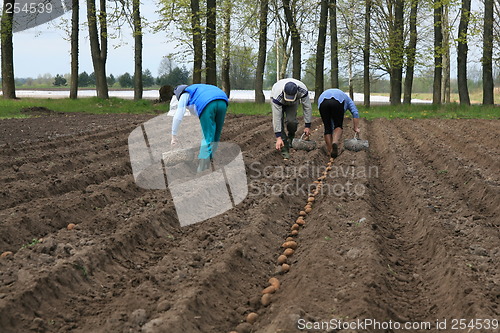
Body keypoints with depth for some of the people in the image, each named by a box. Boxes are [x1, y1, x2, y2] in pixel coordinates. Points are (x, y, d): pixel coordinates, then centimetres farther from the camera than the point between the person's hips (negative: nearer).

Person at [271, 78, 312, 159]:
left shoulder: (303, 90, -40)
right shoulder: (278, 96, -44)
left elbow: (307, 107, -25)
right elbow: (276, 117, -40)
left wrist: (307, 126, -23)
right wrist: (278, 137, -40)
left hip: (294, 102, 2)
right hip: (279, 101, -2)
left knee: (291, 121, -19)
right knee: (279, 122, -19)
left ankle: (291, 138, 13)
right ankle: (284, 150, -10)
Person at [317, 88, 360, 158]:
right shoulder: (347, 99, 36)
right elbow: (355, 113, 18)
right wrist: (356, 128, 16)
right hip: (337, 101, -3)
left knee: (327, 128, 13)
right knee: (338, 126, 12)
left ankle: (330, 152, 11)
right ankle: (335, 142, -14)